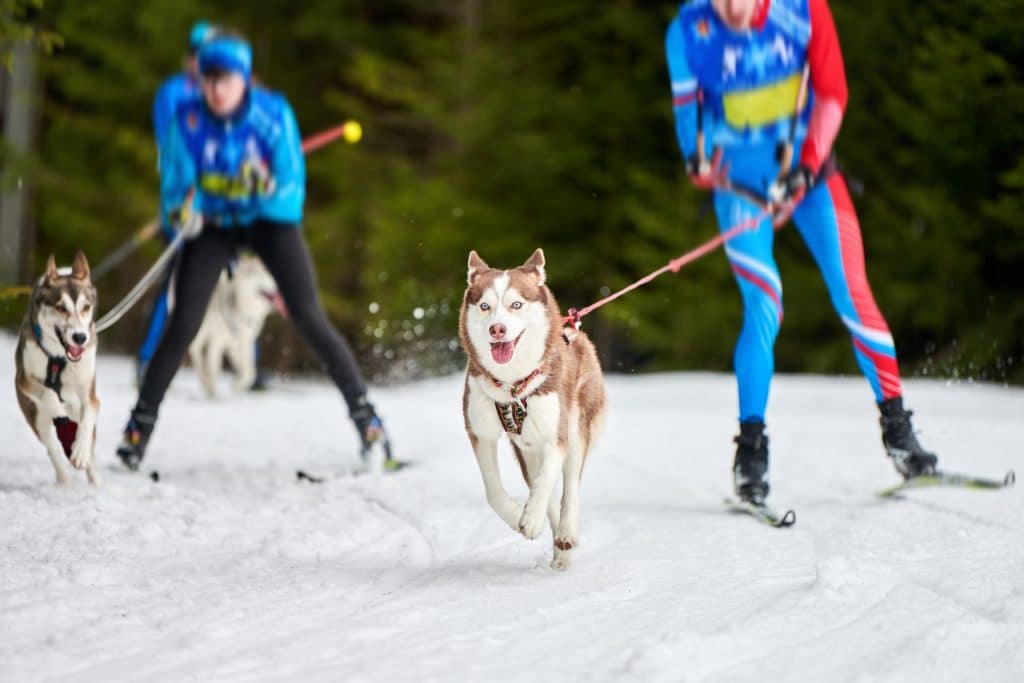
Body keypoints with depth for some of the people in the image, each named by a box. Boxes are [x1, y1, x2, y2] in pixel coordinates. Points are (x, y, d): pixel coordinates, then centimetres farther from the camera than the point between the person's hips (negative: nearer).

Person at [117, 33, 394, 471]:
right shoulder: (188, 120, -19)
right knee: (182, 326, -9)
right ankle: (141, 424, 4)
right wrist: (183, 211, -36)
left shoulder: (273, 113, -20)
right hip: (212, 223, 1)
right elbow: (175, 185, -15)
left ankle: (362, 413, -4)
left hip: (269, 221, -1)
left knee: (308, 318, -12)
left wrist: (268, 189, -39)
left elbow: (292, 183, -18)